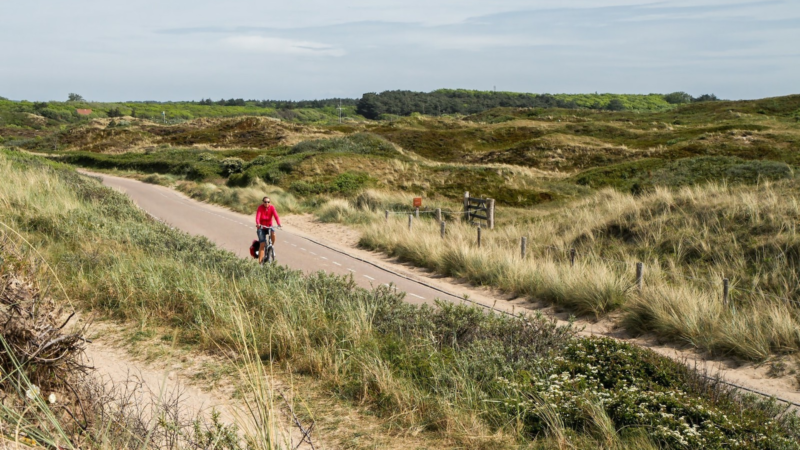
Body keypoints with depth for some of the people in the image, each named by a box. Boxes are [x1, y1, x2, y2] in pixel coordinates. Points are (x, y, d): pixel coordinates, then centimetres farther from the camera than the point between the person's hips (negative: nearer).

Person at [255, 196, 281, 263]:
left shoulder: (272, 208, -11)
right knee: (262, 244, -9)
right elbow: (257, 216, -29)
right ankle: (260, 261, -2)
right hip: (261, 227, -2)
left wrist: (279, 224, -41)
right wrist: (258, 224, -49)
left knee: (273, 234, -32)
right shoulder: (260, 208, -15)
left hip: (269, 226, 2)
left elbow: (276, 216, -23)